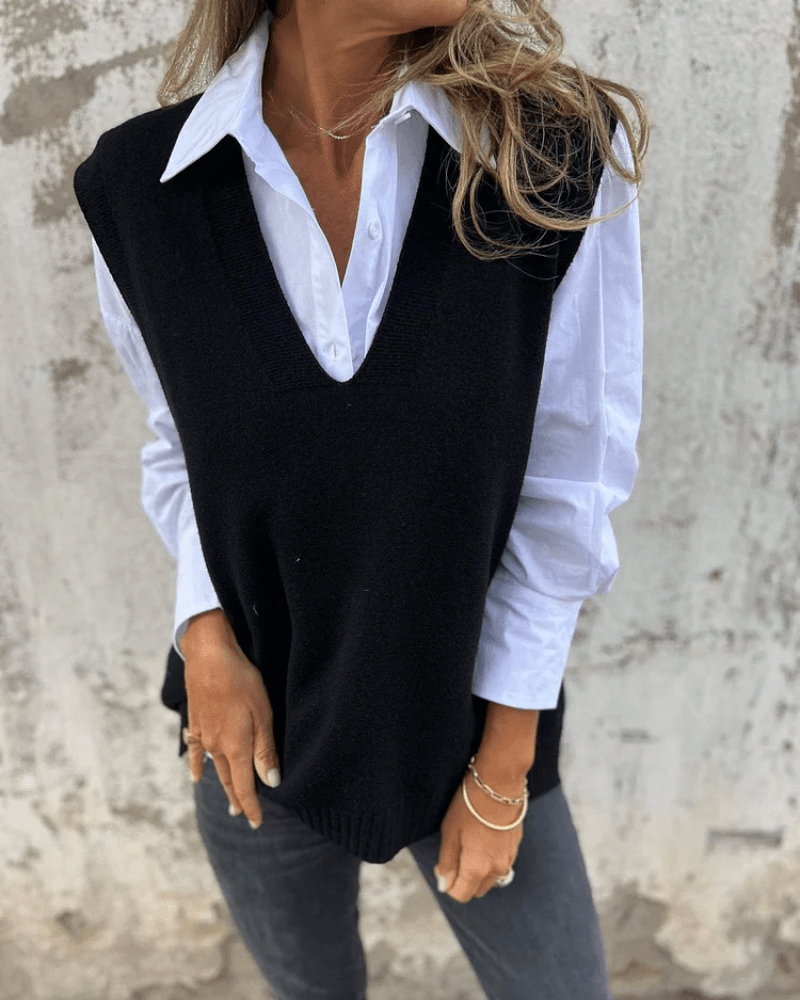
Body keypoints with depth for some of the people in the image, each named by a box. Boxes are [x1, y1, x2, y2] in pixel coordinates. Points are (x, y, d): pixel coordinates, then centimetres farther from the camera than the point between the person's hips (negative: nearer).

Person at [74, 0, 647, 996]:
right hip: (260, 727, 2)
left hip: (473, 724, -1)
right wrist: (208, 637, -12)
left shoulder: (562, 151, -18)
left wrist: (502, 772, -8)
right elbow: (181, 447, 3)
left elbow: (567, 490, -13)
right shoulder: (140, 186, -12)